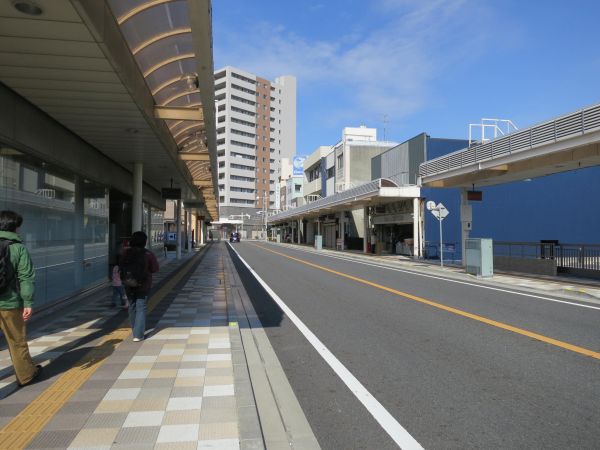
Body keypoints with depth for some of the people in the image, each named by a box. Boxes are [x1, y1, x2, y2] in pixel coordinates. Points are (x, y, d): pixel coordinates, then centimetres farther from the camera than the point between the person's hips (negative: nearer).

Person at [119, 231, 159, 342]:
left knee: (132, 306, 19)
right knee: (141, 308, 3)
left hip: (128, 284, 3)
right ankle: (138, 334, -2)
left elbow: (120, 266, 0)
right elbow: (155, 268, -9)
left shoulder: (126, 253, -8)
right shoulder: (148, 254, -16)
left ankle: (135, 330, 34)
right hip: (143, 285, -3)